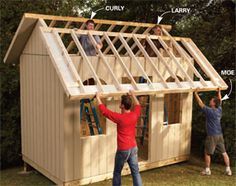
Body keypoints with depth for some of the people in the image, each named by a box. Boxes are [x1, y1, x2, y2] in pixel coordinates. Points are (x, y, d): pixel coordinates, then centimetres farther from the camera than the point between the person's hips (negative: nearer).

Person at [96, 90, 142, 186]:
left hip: (123, 149, -5)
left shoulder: (120, 117, -18)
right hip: (134, 148, 5)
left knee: (117, 172, 13)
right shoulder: (134, 114, -3)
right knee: (135, 172, 8)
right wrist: (133, 95, 33)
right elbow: (138, 106, 21)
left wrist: (98, 97, -1)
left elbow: (104, 110, -12)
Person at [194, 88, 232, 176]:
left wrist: (196, 93, -2)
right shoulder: (219, 110, 2)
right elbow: (220, 101, 20)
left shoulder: (209, 111, -15)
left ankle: (207, 170, 16)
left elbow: (200, 103, -8)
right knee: (224, 153, 11)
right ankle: (228, 170, 15)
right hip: (220, 135, 6)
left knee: (207, 153, 8)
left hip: (212, 136, -6)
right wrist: (219, 92, 29)